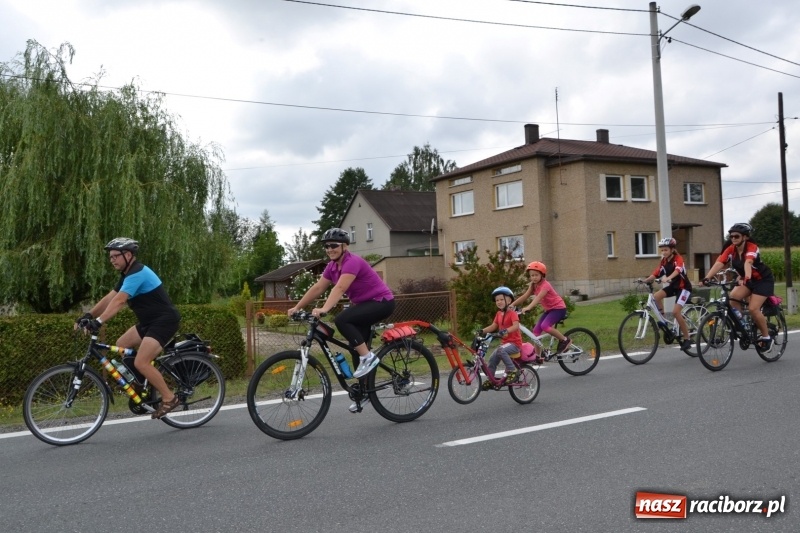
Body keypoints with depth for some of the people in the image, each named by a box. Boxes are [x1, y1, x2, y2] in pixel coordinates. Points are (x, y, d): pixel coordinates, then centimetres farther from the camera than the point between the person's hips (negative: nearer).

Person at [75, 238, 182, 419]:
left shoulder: (137, 273, -18)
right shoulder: (128, 275, 14)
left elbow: (119, 301, -30)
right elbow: (109, 298, 11)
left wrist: (98, 321, -37)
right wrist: (88, 315, 2)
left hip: (165, 320, -10)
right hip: (150, 321, 10)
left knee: (141, 363, -17)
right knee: (120, 346, 9)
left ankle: (169, 398, -5)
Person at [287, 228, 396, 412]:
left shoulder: (352, 262, -22)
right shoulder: (332, 266, 4)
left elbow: (340, 289, -35)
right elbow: (317, 288, 4)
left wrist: (324, 309, -46)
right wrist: (297, 307, -2)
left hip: (381, 302, -9)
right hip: (364, 304, 9)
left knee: (342, 320, -28)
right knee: (356, 347, 7)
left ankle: (368, 357, -17)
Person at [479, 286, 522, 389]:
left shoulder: (512, 313, -12)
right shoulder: (498, 314, 9)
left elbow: (516, 326, -28)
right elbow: (493, 326, 9)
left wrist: (506, 331, -45)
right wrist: (482, 331, -5)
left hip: (514, 343, -7)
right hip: (504, 342, 7)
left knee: (501, 350, -33)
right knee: (492, 358, -1)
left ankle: (512, 371, -21)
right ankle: (490, 380, 12)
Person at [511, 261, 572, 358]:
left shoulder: (545, 285, -22)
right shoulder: (533, 285, 1)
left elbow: (538, 298, -37)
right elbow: (524, 296, -3)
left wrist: (528, 308, -52)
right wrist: (512, 304, -14)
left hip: (558, 308, -8)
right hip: (549, 309, 8)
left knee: (545, 326, -28)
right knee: (536, 330, -1)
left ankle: (565, 340, -9)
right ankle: (537, 356, 5)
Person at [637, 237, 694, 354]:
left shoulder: (678, 259, -18)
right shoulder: (664, 261, 3)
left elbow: (677, 270, -39)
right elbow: (655, 274, -5)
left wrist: (667, 278, -57)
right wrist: (644, 280, -22)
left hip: (683, 287, -6)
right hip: (673, 286, 6)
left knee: (675, 311, -20)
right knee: (656, 297, -21)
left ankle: (687, 339, -8)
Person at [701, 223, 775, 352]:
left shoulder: (752, 248, -26)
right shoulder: (730, 250, -11)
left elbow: (748, 263, -47)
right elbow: (719, 264, -25)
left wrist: (747, 278, -64)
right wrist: (707, 277, -39)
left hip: (764, 280, -6)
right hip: (747, 280, 6)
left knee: (753, 308, -19)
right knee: (733, 297, -19)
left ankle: (766, 337, 1)